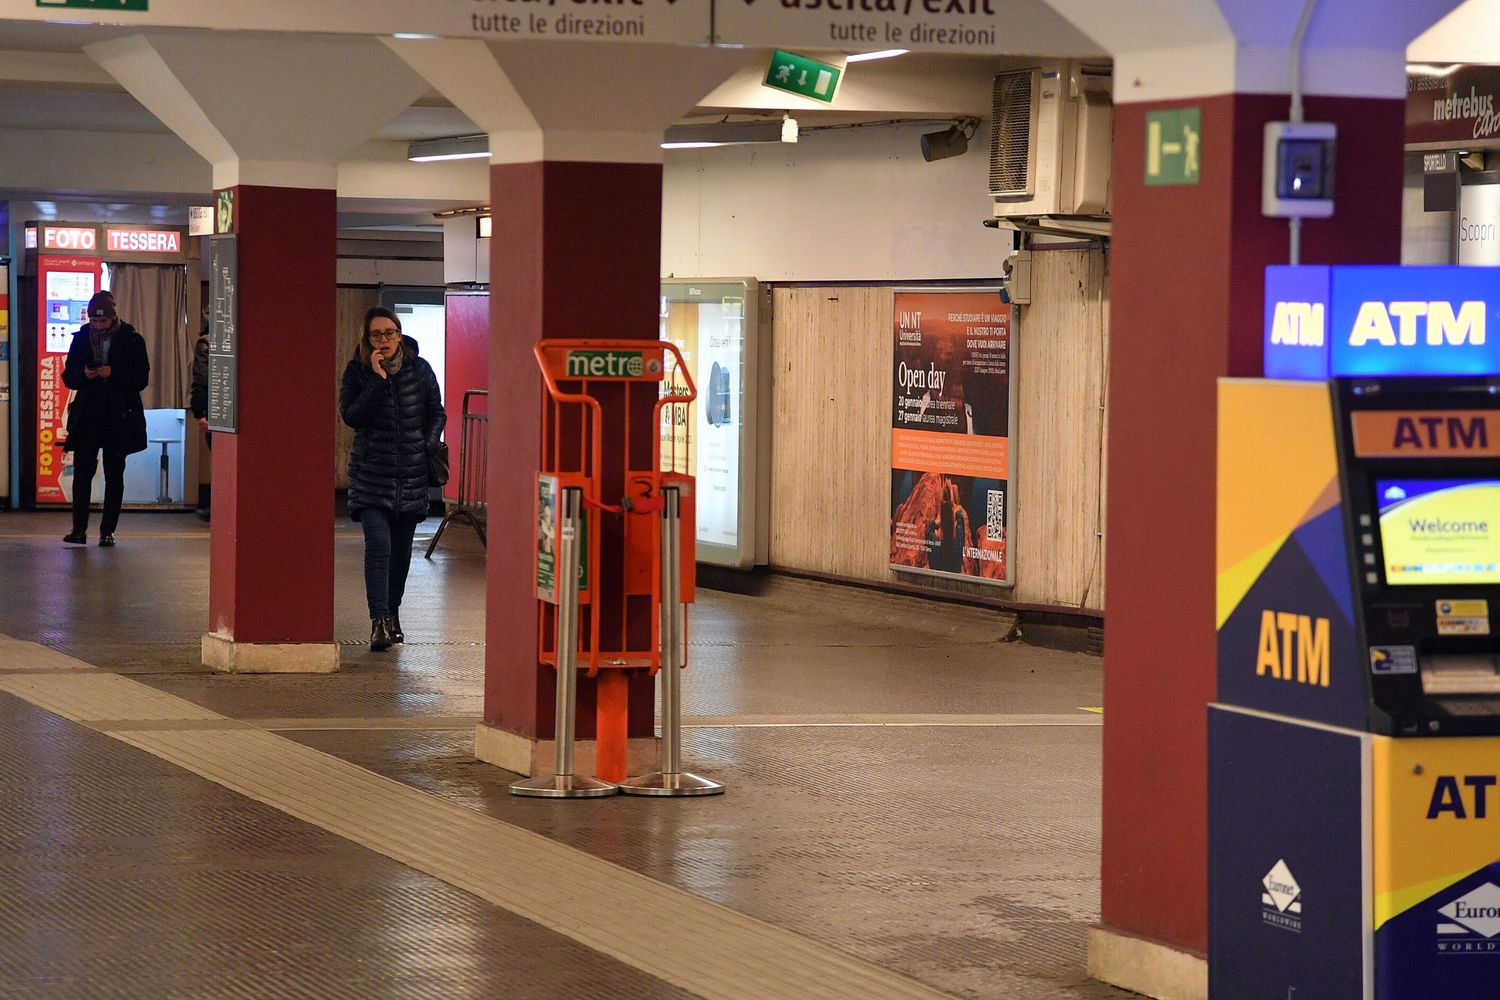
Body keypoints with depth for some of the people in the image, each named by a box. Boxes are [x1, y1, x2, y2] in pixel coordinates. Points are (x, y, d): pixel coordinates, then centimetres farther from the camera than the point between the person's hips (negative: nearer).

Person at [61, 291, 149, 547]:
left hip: (119, 417, -1)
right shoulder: (82, 338, 6)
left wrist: (113, 374, -18)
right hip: (87, 416, 1)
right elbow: (68, 377, 8)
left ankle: (107, 530, 9)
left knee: (114, 475, 4)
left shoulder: (132, 340, -1)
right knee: (82, 471, -5)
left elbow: (142, 379, -4)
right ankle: (79, 528, -2)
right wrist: (84, 375, -14)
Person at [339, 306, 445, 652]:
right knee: (378, 543, -16)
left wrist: (429, 445, -4)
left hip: (411, 472, 3)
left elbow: (437, 413, 12)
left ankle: (392, 614, 28)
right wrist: (377, 379, -19)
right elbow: (350, 416, -14)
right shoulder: (357, 371, -2)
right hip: (371, 472, -3)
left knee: (401, 549, 11)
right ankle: (379, 622, -19)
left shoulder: (419, 369, 3)